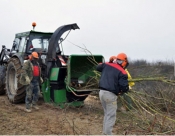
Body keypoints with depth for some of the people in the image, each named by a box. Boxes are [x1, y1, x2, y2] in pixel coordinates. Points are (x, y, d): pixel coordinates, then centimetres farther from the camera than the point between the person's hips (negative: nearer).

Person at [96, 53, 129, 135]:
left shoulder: (106, 65, 6)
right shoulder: (122, 73, -11)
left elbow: (98, 67, 26)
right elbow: (124, 87, -15)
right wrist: (126, 89, 8)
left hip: (102, 92, 7)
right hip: (110, 95, -7)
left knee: (106, 114, 22)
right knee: (111, 116, 3)